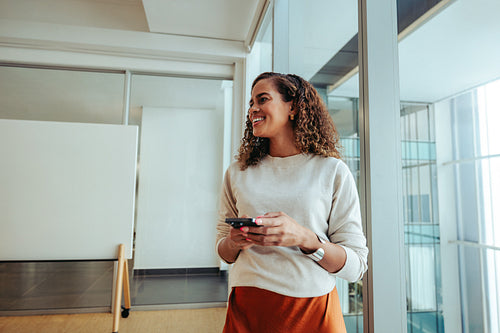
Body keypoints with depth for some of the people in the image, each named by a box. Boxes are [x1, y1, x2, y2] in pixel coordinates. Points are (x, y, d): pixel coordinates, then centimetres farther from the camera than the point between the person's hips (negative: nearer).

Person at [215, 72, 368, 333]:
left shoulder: (332, 171, -6)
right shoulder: (237, 174, 3)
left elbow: (355, 266, -6)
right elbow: (223, 251, 9)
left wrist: (304, 238, -23)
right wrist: (233, 243, -13)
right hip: (247, 310, 2)